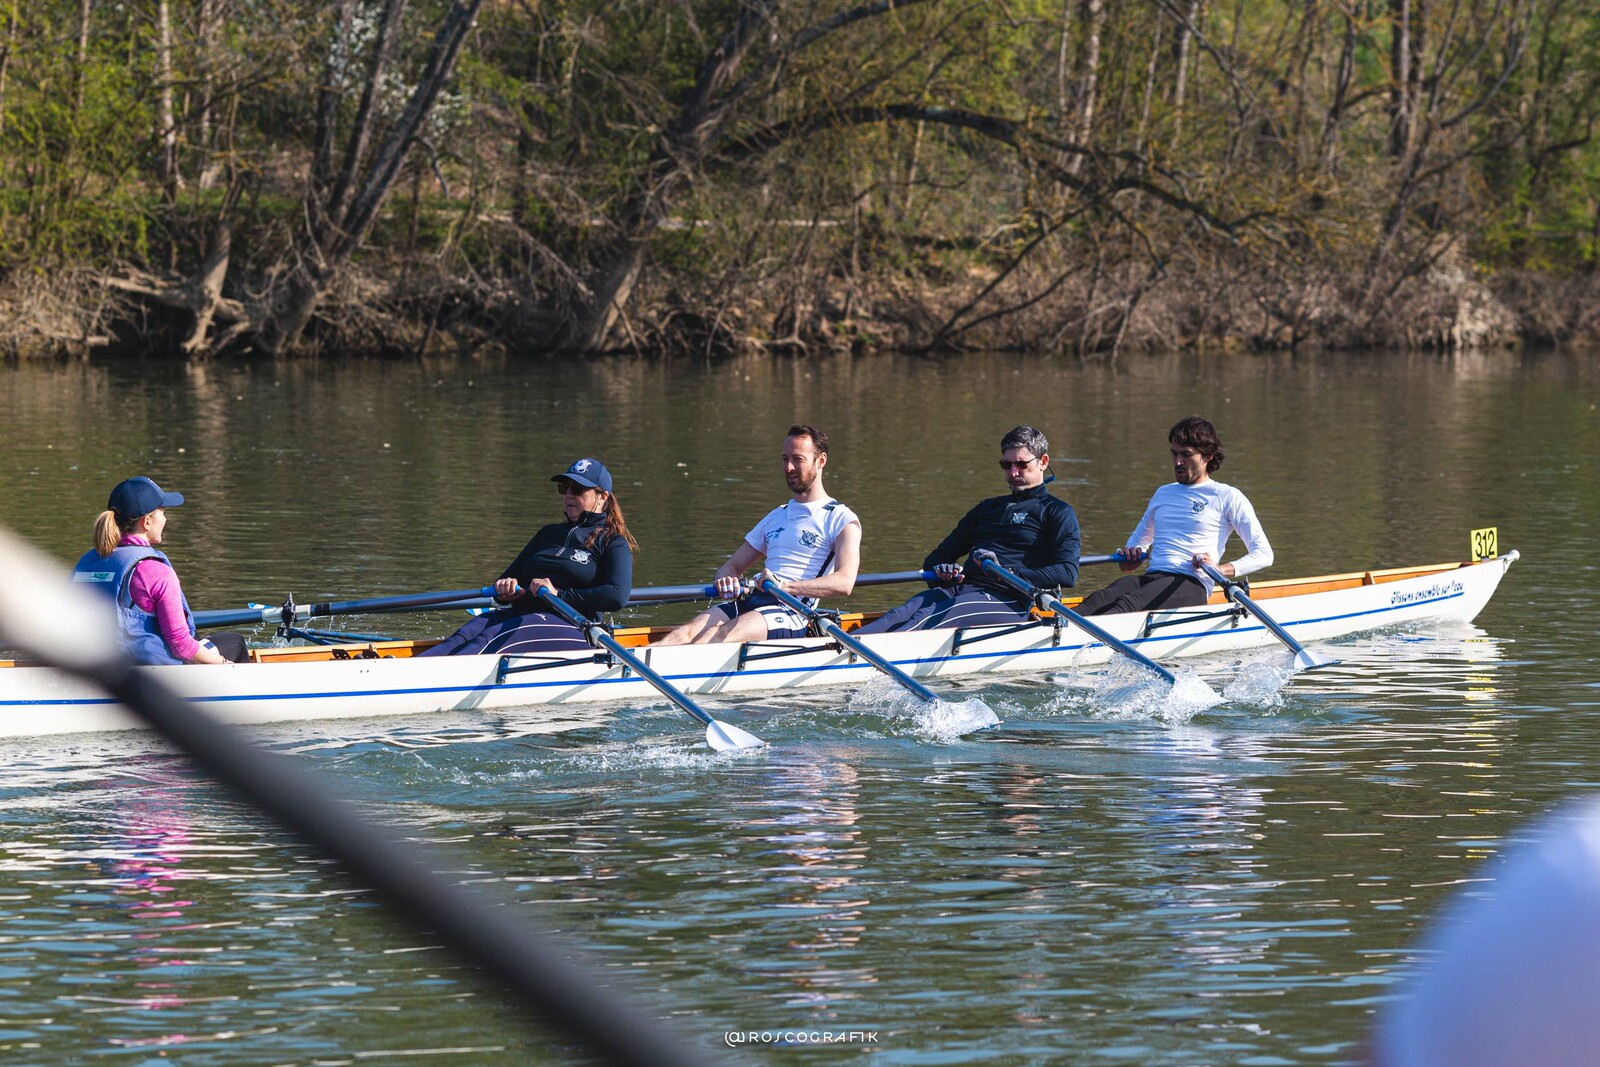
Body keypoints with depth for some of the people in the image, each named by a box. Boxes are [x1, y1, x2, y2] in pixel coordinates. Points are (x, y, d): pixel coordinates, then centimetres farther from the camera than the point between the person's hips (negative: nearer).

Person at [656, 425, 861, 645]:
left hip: (791, 614, -7)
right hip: (748, 604, 7)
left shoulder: (841, 520, 5)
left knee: (716, 636, -33)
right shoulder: (776, 516, 29)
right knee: (688, 632, -23)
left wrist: (785, 586, -26)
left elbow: (844, 583, -12)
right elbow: (731, 566, 27)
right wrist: (726, 580, -1)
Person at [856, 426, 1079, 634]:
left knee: (926, 618, -33)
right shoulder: (988, 508, 30)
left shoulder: (1057, 512, 9)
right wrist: (940, 570, 2)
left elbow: (1067, 573, -9)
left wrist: (1007, 573, -19)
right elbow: (935, 558, 29)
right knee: (901, 614, -26)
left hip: (1009, 601, -7)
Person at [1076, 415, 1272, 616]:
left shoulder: (1228, 497, 9)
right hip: (1151, 578, 6)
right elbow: (1139, 541, 38)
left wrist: (1220, 569, -15)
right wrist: (1130, 558, 12)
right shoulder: (1163, 493, 29)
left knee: (1129, 604, -39)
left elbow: (1264, 554, 2)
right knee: (1099, 599, -31)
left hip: (1192, 585, -6)